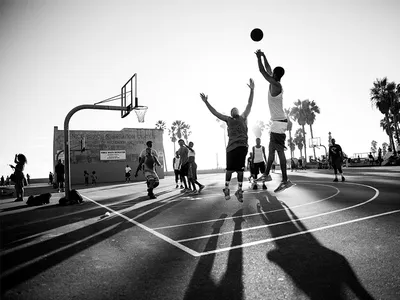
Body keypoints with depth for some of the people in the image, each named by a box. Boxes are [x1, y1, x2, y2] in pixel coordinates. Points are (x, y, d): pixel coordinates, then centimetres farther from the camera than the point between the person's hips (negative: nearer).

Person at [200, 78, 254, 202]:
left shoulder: (243, 117, 16)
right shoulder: (228, 119, 17)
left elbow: (249, 104, 9)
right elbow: (215, 112, 17)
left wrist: (252, 90, 0)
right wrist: (206, 102, 11)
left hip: (242, 146, 0)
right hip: (231, 146, 0)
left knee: (240, 169, 3)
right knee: (230, 168, 0)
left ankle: (239, 191, 11)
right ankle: (226, 188, 16)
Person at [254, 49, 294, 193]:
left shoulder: (275, 85, -14)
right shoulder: (276, 84, 12)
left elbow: (263, 71, -14)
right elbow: (268, 69, 25)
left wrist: (259, 57, -1)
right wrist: (263, 56, 29)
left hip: (278, 122, -10)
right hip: (278, 122, 10)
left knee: (279, 151, -12)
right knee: (271, 149, 16)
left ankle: (285, 181, -12)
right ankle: (266, 174, 27)